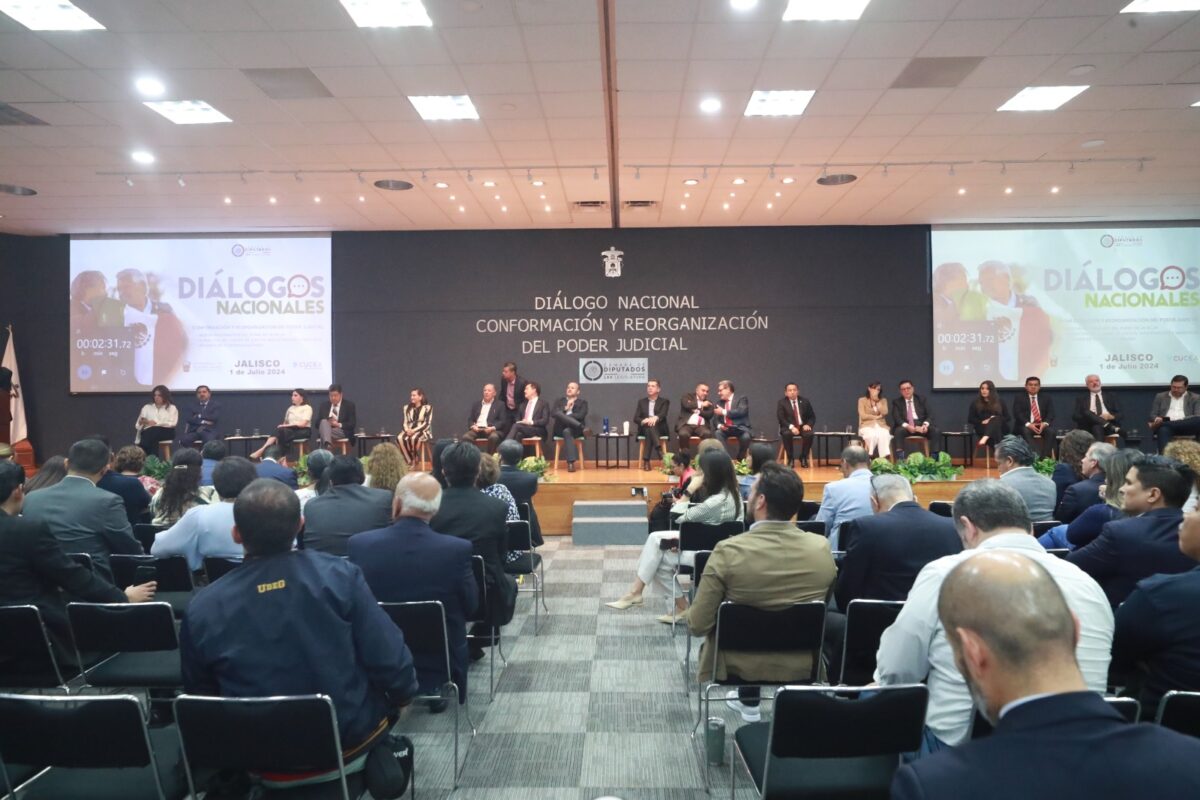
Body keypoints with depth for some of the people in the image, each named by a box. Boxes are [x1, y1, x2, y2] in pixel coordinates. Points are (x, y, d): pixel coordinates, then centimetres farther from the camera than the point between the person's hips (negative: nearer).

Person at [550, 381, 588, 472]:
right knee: (559, 413, -31)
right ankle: (582, 427, -32)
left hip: (575, 430, -2)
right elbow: (553, 414, 4)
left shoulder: (582, 402, 15)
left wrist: (564, 417, -7)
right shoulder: (559, 401, 22)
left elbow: (581, 416, -5)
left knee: (567, 431, -40)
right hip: (560, 429, 2)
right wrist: (566, 408, -6)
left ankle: (571, 463, -44)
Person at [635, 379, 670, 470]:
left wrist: (655, 418, -34)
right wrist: (644, 421, -18)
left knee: (652, 425, -37)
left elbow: (663, 414, -8)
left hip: (660, 429, -1)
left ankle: (646, 460, -46)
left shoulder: (664, 401, 14)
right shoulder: (641, 402, 20)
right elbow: (636, 418, 7)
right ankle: (659, 449, -52)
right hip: (644, 429, 1)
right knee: (649, 426, -36)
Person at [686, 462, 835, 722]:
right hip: (804, 665, 3)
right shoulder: (822, 547, -14)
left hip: (739, 666, -2)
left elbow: (697, 625, -18)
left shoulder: (729, 550, -24)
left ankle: (749, 701, 41)